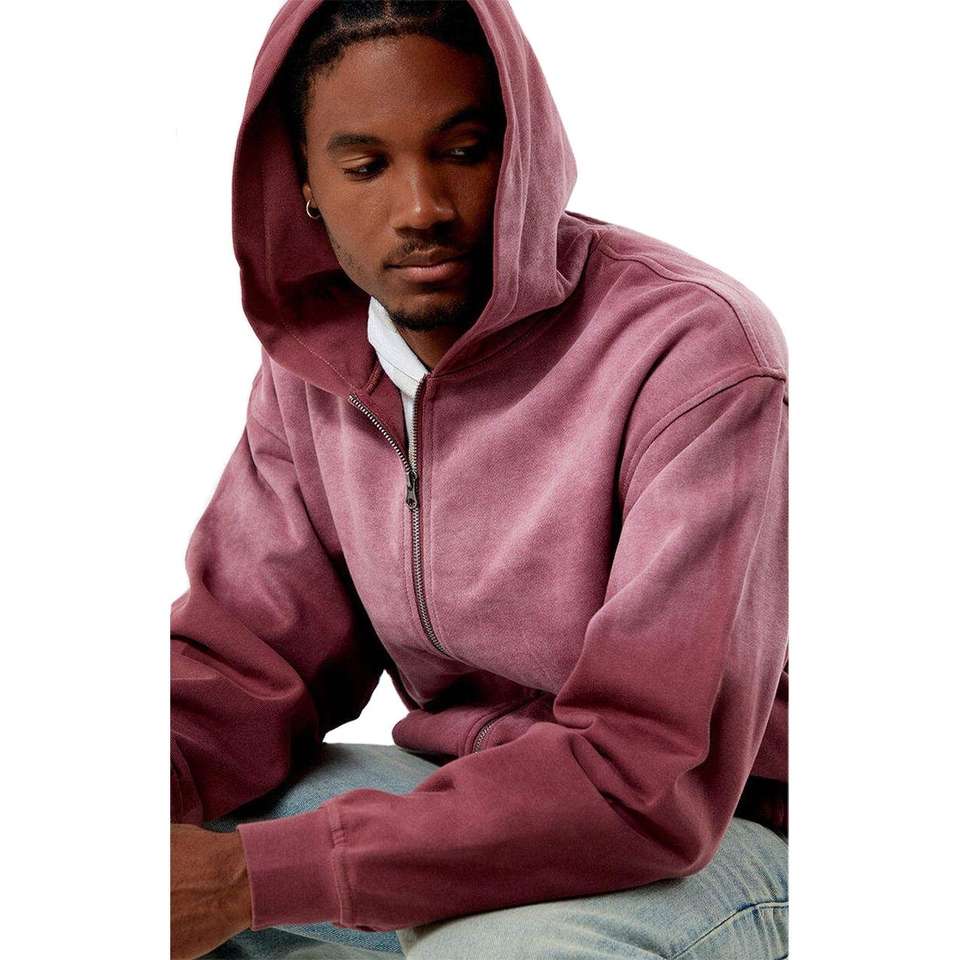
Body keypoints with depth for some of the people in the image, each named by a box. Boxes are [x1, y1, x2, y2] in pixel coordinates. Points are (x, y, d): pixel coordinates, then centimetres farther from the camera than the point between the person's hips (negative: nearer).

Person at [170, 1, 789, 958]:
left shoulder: (696, 354, -24)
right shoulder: (311, 360, -1)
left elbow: (653, 778, -28)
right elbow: (250, 654, 1)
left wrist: (252, 876, -31)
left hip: (702, 836, -5)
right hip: (454, 800, 6)